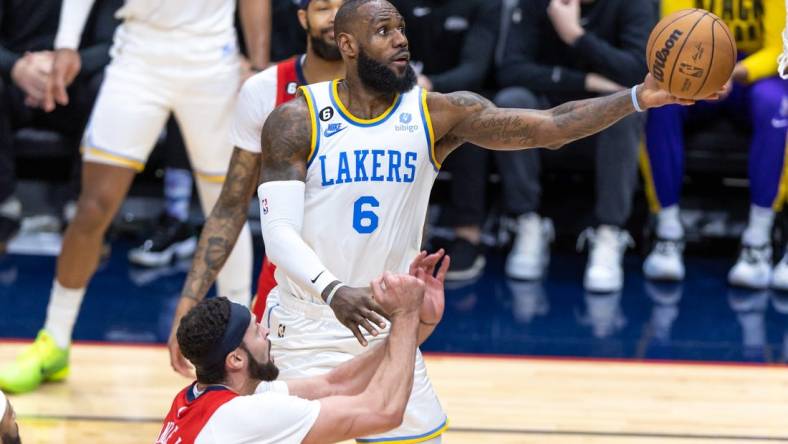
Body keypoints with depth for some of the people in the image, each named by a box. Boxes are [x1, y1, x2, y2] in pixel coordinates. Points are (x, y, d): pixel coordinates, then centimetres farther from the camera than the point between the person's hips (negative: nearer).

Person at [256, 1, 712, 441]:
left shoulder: (438, 114, -4)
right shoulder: (295, 122, -11)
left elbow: (550, 127, -12)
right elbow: (278, 231, -17)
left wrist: (640, 97, -25)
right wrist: (333, 291, -36)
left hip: (388, 332, 3)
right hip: (308, 337, -3)